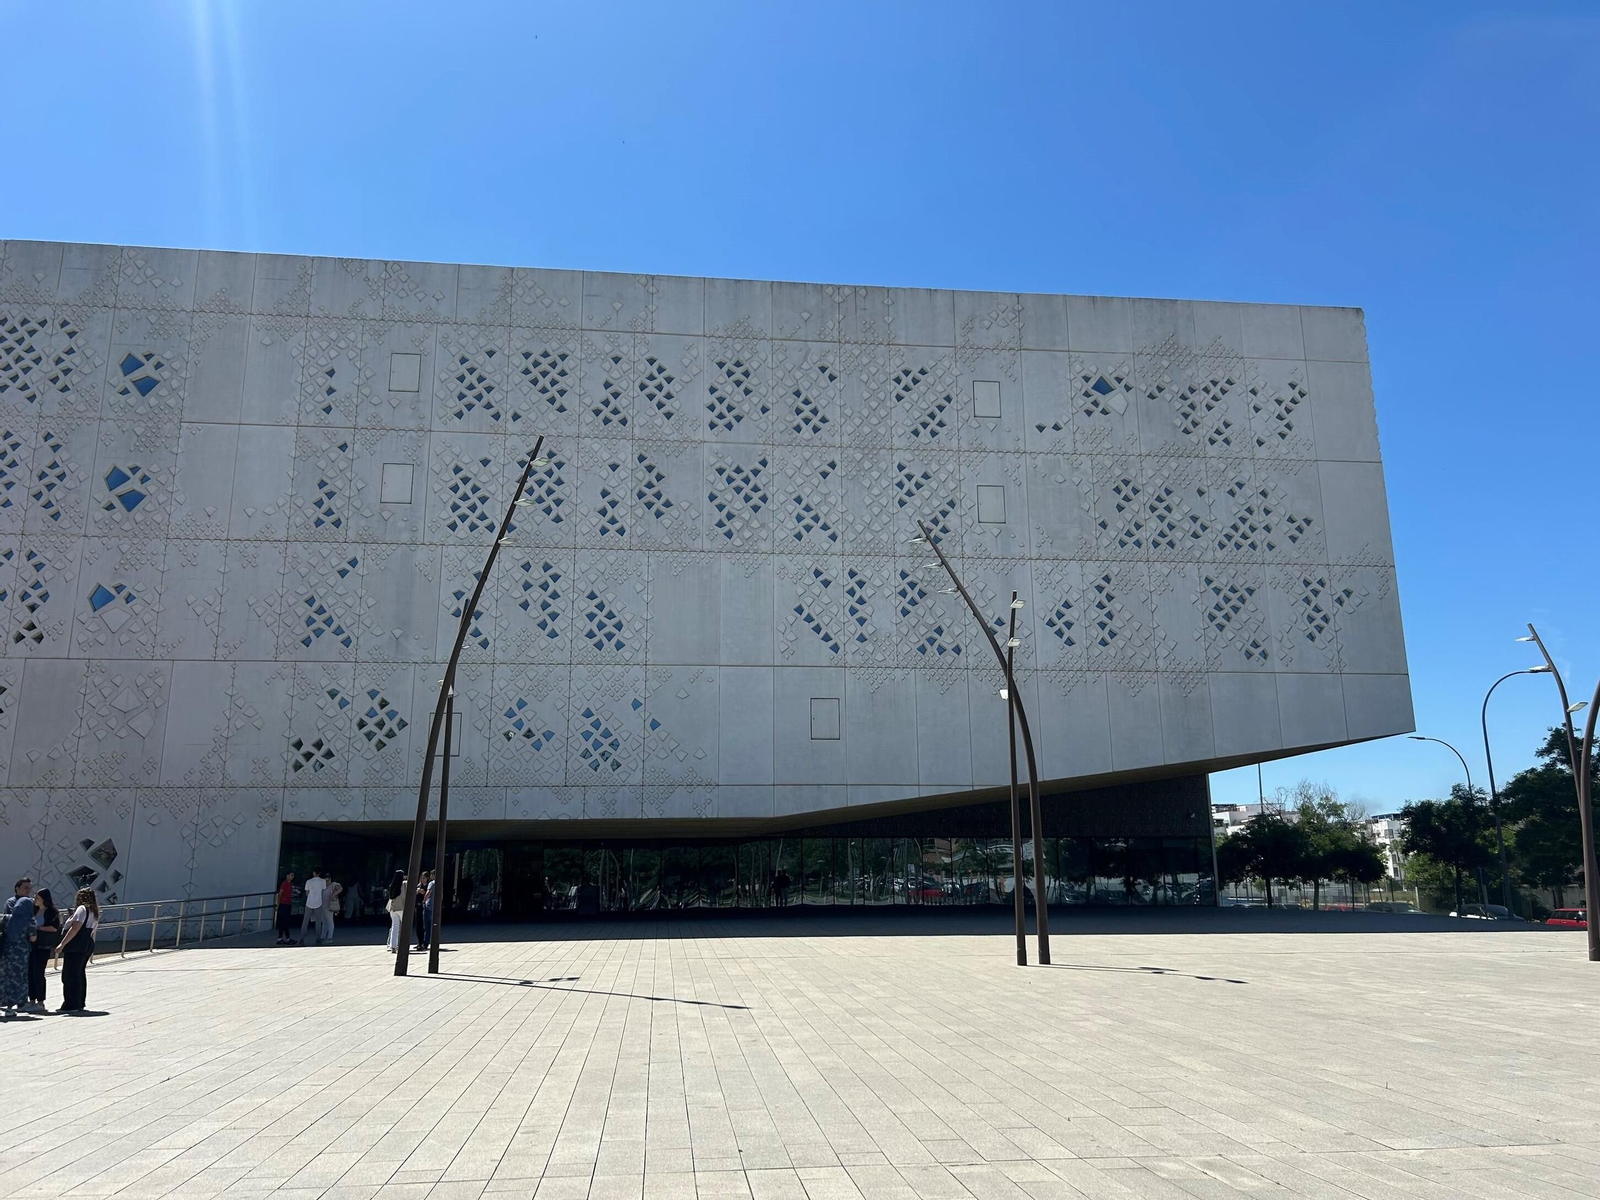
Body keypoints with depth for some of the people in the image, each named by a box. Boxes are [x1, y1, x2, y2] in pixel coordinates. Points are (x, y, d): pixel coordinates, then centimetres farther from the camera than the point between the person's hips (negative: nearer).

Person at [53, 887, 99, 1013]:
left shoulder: (82, 909, -11)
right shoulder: (94, 912, 16)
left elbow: (75, 929, -19)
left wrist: (62, 944, -19)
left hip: (75, 948, -9)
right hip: (88, 946, 9)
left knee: (70, 975, -5)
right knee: (80, 974, 14)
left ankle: (71, 1005, -6)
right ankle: (79, 1004, 18)